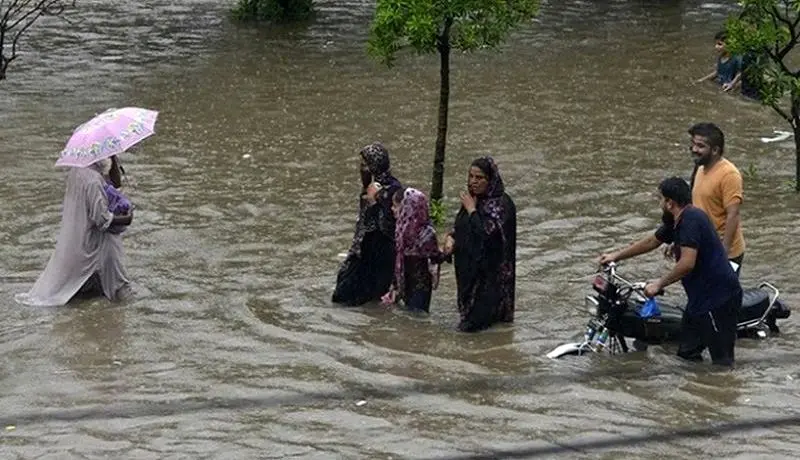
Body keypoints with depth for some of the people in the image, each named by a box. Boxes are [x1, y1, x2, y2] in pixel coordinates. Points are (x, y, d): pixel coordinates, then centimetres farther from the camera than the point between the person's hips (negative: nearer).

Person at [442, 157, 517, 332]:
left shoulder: (502, 204, -18)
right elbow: (460, 225, 17)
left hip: (490, 270, -8)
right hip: (469, 264, 8)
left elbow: (487, 232, -28)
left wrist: (471, 209, -19)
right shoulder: (475, 198, 7)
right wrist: (451, 237, -3)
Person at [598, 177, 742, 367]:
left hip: (718, 298, -11)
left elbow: (687, 263, -27)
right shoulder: (676, 222, 13)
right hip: (701, 296, 11)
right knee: (687, 353, 16)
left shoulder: (690, 219, -19)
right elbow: (652, 241, 29)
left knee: (721, 360, -11)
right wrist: (616, 256, 35)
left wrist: (659, 284, -15)